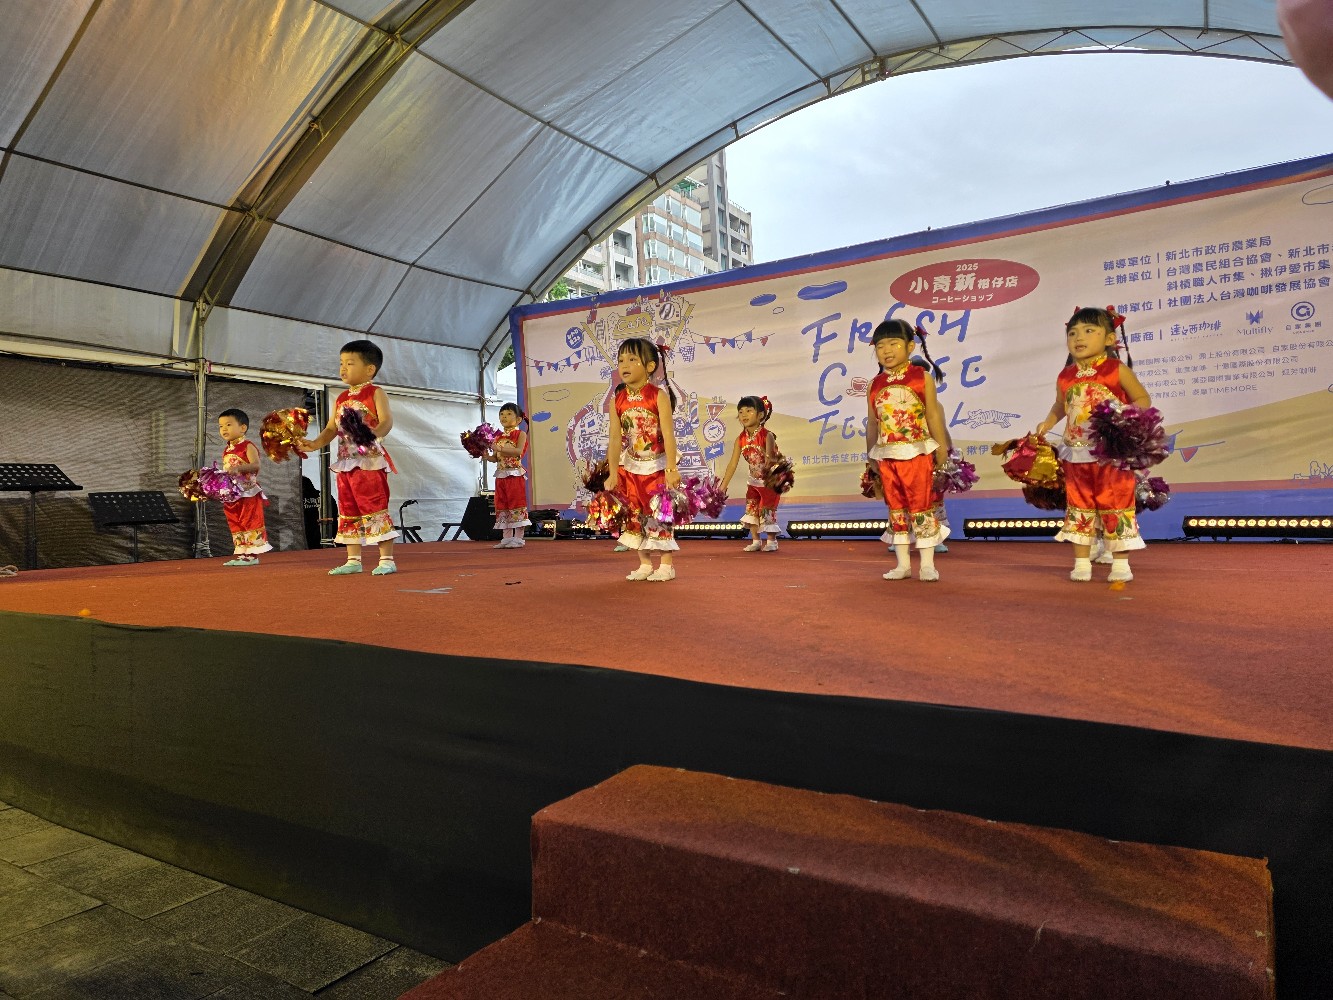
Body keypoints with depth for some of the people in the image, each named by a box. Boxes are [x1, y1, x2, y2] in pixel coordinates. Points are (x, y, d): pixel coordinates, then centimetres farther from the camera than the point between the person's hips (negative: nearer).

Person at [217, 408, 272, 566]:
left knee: (250, 522, -6)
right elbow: (226, 471, 23)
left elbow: (256, 465, -22)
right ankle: (240, 554, 17)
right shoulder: (226, 451, 17)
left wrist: (238, 468, -33)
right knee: (235, 524, 10)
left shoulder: (248, 446, -8)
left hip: (248, 494, -9)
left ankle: (252, 555, -3)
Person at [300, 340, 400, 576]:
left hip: (370, 460, -8)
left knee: (375, 509, -8)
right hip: (345, 462, 8)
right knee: (348, 512, 9)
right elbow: (331, 429, 15)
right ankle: (353, 560, 16)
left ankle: (387, 559, -3)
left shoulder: (375, 393, -2)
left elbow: (386, 421, -16)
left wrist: (372, 435, -35)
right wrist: (315, 443, -3)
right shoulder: (341, 399, 18)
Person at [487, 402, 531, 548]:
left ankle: (518, 538, -3)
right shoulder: (498, 437, 16)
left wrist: (500, 448, -26)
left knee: (517, 505, -7)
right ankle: (507, 538, 13)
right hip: (501, 475, 7)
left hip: (515, 475, -7)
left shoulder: (520, 434, -2)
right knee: (502, 506, 7)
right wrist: (487, 456, -8)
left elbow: (519, 451, -18)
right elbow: (495, 458, 14)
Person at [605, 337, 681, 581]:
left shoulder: (658, 396, -12)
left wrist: (671, 469, -23)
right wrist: (613, 473, -6)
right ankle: (645, 564, 20)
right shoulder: (618, 400, -1)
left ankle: (667, 564, 9)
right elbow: (615, 438, -3)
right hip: (629, 467, 5)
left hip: (656, 466, -5)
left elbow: (668, 434, -17)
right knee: (635, 515, 8)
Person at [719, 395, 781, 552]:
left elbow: (770, 459, -31)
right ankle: (756, 541, 16)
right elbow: (733, 464, -6)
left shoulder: (767, 436, -22)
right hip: (754, 481, 5)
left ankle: (772, 541, 12)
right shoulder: (741, 439, -8)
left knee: (767, 510, -3)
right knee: (751, 509, 4)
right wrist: (722, 488, -8)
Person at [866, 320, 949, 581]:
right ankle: (903, 564, 16)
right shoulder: (875, 385, 7)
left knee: (921, 507, -3)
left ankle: (927, 564, 5)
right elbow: (872, 422, 12)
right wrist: (870, 454, 13)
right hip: (887, 456, 4)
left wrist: (941, 448, 1)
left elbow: (932, 415, 1)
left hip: (917, 453, -3)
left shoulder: (922, 378, 0)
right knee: (896, 508, 8)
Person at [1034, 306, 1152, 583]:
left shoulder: (1117, 370, -7)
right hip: (1076, 455, 4)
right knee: (1079, 505, 9)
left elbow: (1143, 399, -1)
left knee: (1115, 505, 0)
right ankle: (1081, 563, 18)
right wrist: (1048, 423, 6)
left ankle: (1120, 564, 11)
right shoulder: (1065, 377, 5)